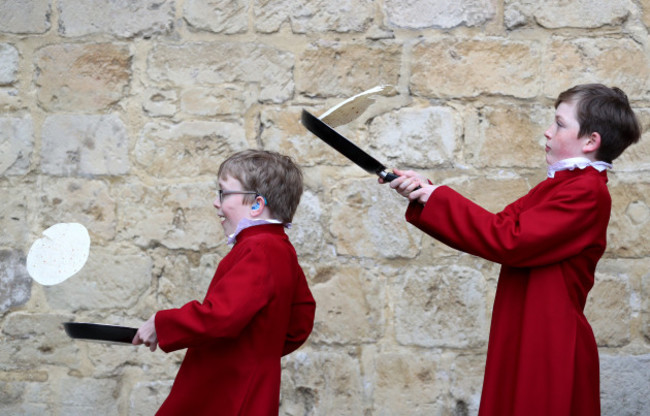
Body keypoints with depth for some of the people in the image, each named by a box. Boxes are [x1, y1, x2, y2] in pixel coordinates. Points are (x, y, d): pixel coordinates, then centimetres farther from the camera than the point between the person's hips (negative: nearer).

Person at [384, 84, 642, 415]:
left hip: (550, 349, -9)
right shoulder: (557, 186, 17)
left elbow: (508, 241, -21)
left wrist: (437, 198, -14)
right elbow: (499, 227, 12)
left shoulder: (587, 193, -15)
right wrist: (427, 195, 4)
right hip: (524, 340, 9)